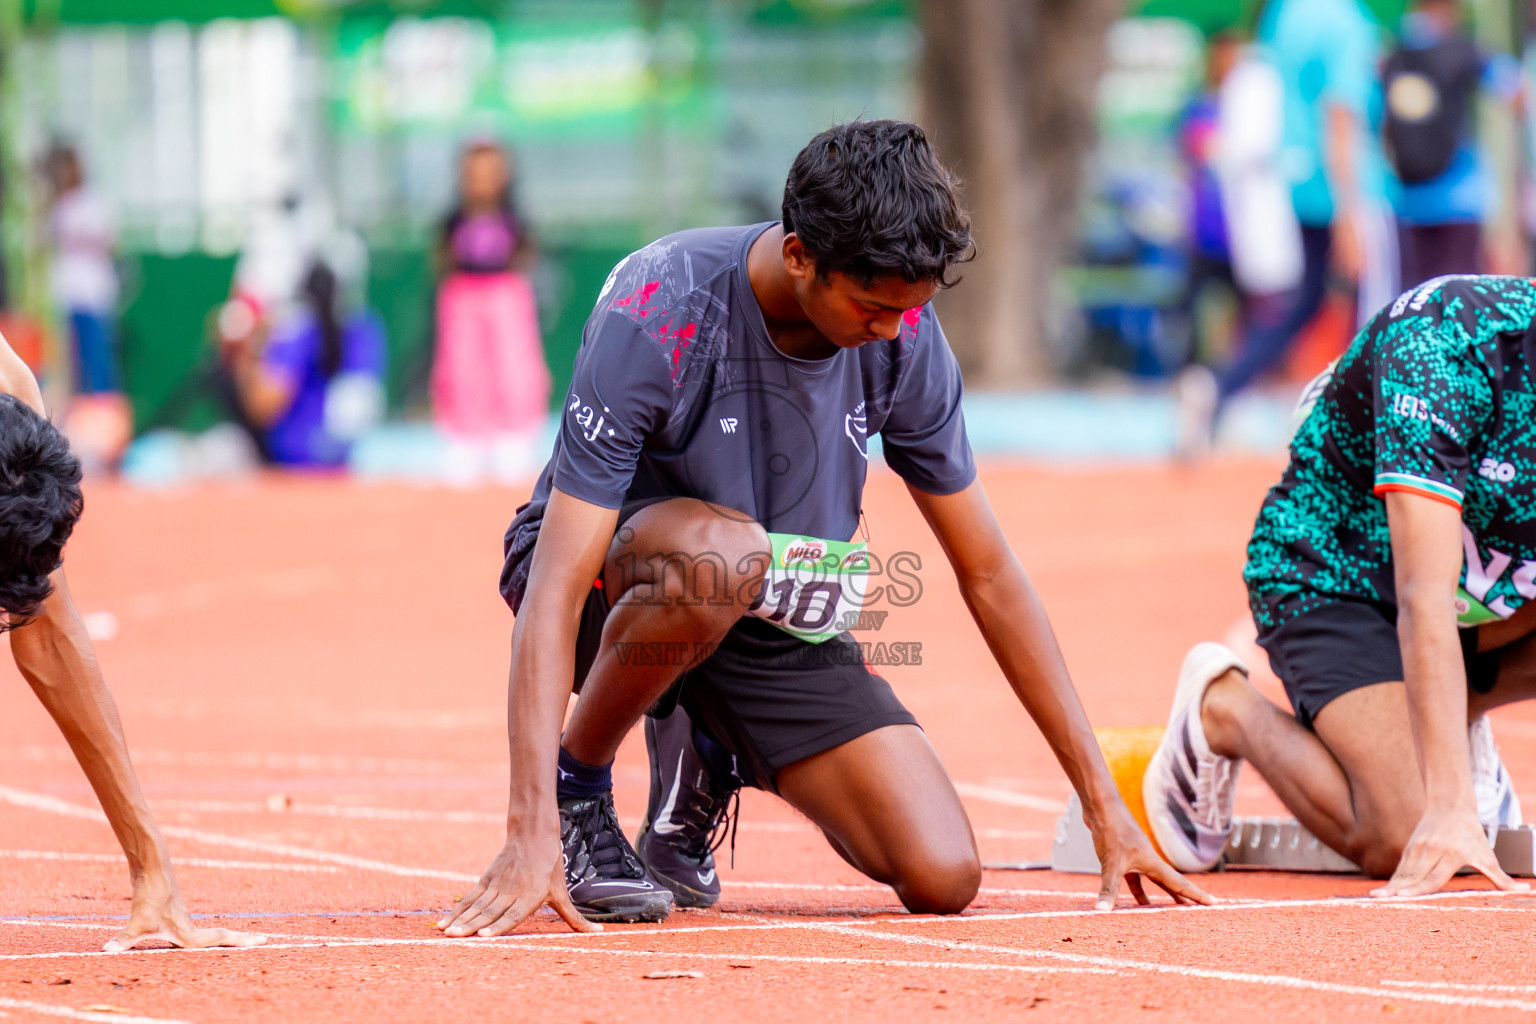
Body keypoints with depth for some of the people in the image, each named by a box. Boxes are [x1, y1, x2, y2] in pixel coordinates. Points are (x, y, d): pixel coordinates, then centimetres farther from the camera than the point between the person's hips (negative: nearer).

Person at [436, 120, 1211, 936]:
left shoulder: (905, 339, -13)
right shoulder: (658, 317, -28)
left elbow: (988, 573, -1)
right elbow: (556, 585, -33)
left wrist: (1102, 805, -2)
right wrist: (532, 834, -44)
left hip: (778, 621, 5)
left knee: (943, 876, -15)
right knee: (719, 552, -41)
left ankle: (710, 756, 14)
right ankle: (578, 789, -13)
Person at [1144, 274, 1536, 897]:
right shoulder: (1436, 346, -33)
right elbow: (1424, 595, -38)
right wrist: (1449, 807, -45)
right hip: (1328, 579, -5)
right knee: (1401, 843, -23)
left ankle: (1457, 711, 5)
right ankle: (1227, 710, 3)